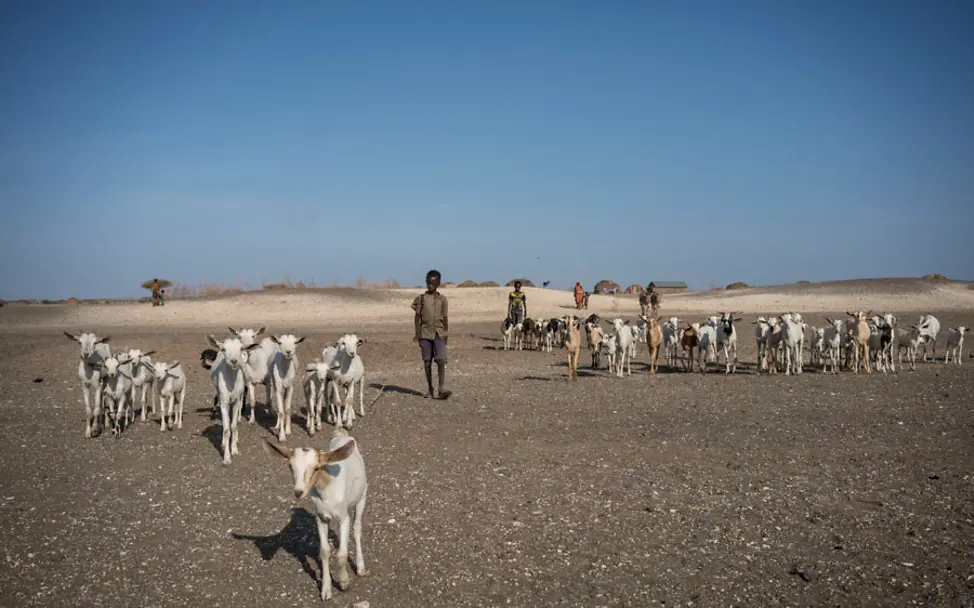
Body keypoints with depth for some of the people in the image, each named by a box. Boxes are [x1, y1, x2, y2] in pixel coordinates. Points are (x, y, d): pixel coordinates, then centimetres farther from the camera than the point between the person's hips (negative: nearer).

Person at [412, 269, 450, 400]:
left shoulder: (442, 299, 6)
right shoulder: (421, 298, 4)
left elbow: (445, 318, 9)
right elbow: (418, 317, 5)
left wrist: (446, 334, 7)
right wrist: (417, 334, 0)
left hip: (439, 333, -1)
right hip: (425, 333, 1)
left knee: (441, 360, -12)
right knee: (427, 361, 5)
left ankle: (441, 390, -14)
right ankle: (429, 389, 16)